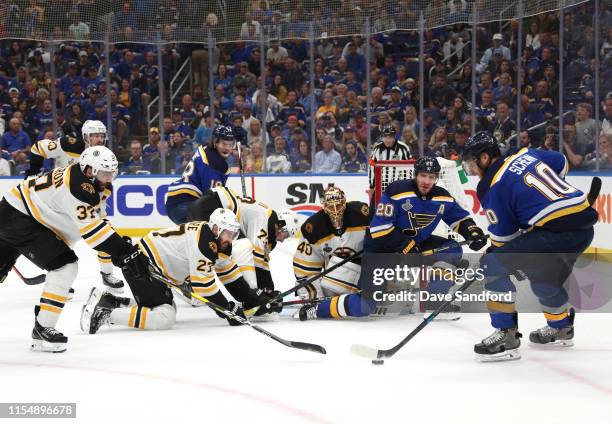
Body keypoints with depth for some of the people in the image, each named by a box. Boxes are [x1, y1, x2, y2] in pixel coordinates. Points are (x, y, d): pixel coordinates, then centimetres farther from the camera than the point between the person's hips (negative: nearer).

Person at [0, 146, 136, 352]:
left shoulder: (86, 180, 10)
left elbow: (93, 218, 18)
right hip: (18, 217, -11)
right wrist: (121, 249, -22)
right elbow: (90, 227, -24)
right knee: (65, 266, -14)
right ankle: (42, 330, -11)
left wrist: (118, 244, 13)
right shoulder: (79, 186, -21)